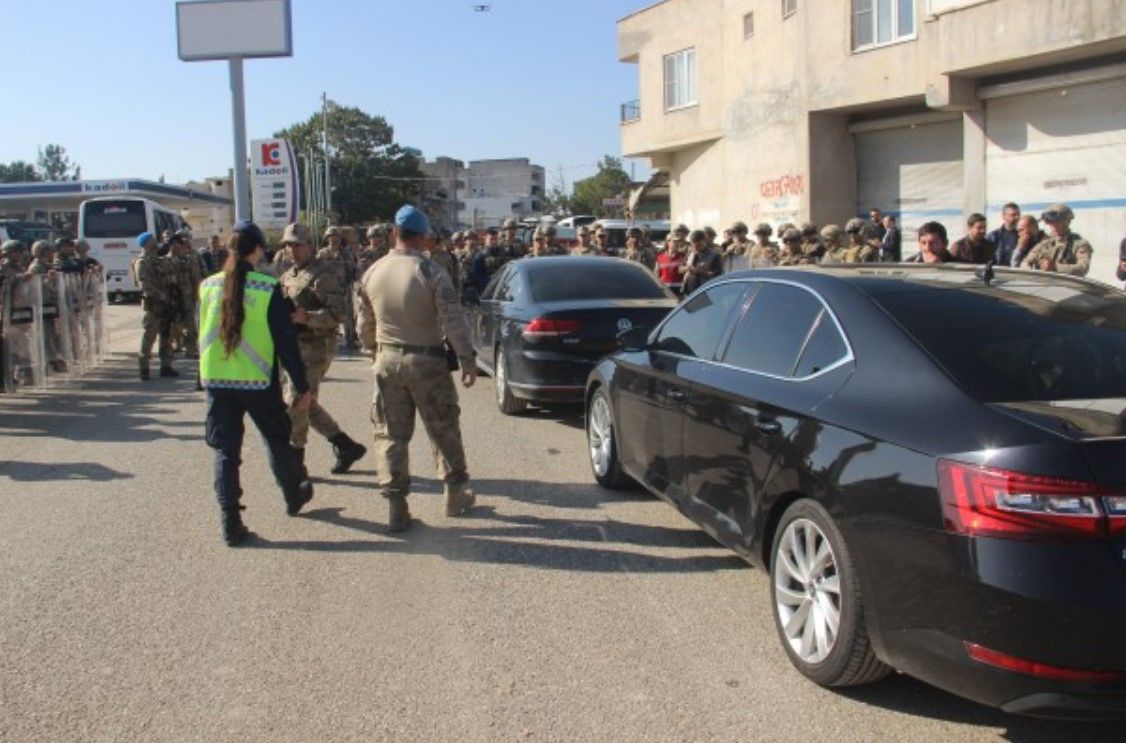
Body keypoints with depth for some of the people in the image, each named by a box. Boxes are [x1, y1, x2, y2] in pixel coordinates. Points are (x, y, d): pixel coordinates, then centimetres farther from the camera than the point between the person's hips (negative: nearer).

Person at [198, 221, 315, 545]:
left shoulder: (208, 287, -1)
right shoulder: (269, 289, -12)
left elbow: (201, 333, 10)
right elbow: (286, 342, -11)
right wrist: (302, 387, -5)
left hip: (216, 381, 2)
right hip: (259, 381, -2)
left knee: (225, 451, 8)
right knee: (277, 441, 19)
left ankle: (230, 522, 4)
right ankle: (294, 495, 38)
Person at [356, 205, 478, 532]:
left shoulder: (372, 273, 1)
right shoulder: (431, 272, -14)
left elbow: (365, 325, 10)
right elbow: (453, 322, -15)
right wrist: (467, 360, -8)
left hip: (387, 360, 3)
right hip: (427, 361, -3)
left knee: (391, 434, 9)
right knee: (444, 430, 13)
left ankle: (396, 505, 8)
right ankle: (456, 493, 23)